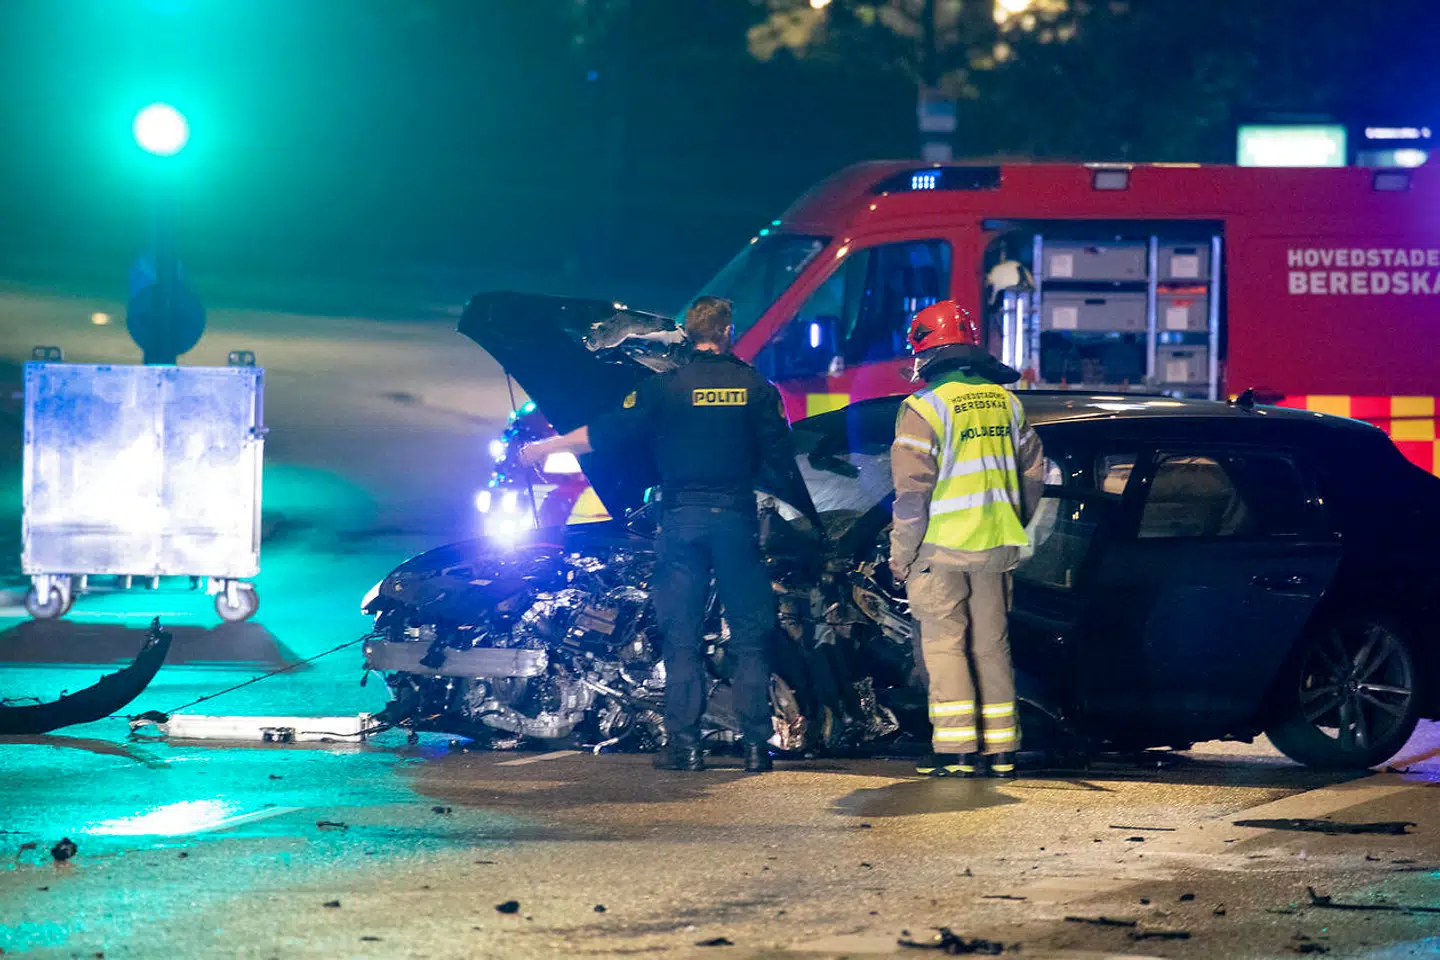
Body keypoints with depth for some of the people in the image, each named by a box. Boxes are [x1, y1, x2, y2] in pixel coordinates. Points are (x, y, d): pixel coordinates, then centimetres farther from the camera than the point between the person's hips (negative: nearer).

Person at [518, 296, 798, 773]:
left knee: (682, 637, 4)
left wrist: (542, 448, 8)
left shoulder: (664, 386, -1)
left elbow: (607, 434, -2)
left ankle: (684, 743, 1)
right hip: (736, 518, 0)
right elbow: (781, 457, 2)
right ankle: (756, 744, 1)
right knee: (750, 635, 5)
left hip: (681, 519, 0)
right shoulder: (755, 386, 2)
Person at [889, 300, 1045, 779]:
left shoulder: (925, 407, -11)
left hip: (943, 548, -5)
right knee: (992, 645, 11)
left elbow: (912, 491, -13)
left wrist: (900, 556, -6)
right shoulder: (1005, 402, 8)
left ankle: (955, 750, -6)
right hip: (996, 547, 6)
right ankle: (1000, 749, 13)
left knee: (945, 644, -1)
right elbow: (1033, 473, 14)